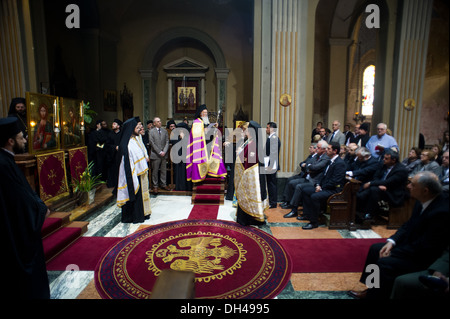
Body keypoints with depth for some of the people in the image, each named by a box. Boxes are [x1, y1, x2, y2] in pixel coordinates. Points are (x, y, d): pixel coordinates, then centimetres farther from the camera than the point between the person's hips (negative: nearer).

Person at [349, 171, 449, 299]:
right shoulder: (422, 202, -4)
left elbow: (424, 248, -27)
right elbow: (408, 225, 9)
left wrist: (393, 253, -18)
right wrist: (391, 241, -6)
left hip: (426, 258, -9)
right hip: (411, 245, 9)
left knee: (385, 263, -23)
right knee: (375, 249, 9)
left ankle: (375, 295, 0)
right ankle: (373, 289, 20)